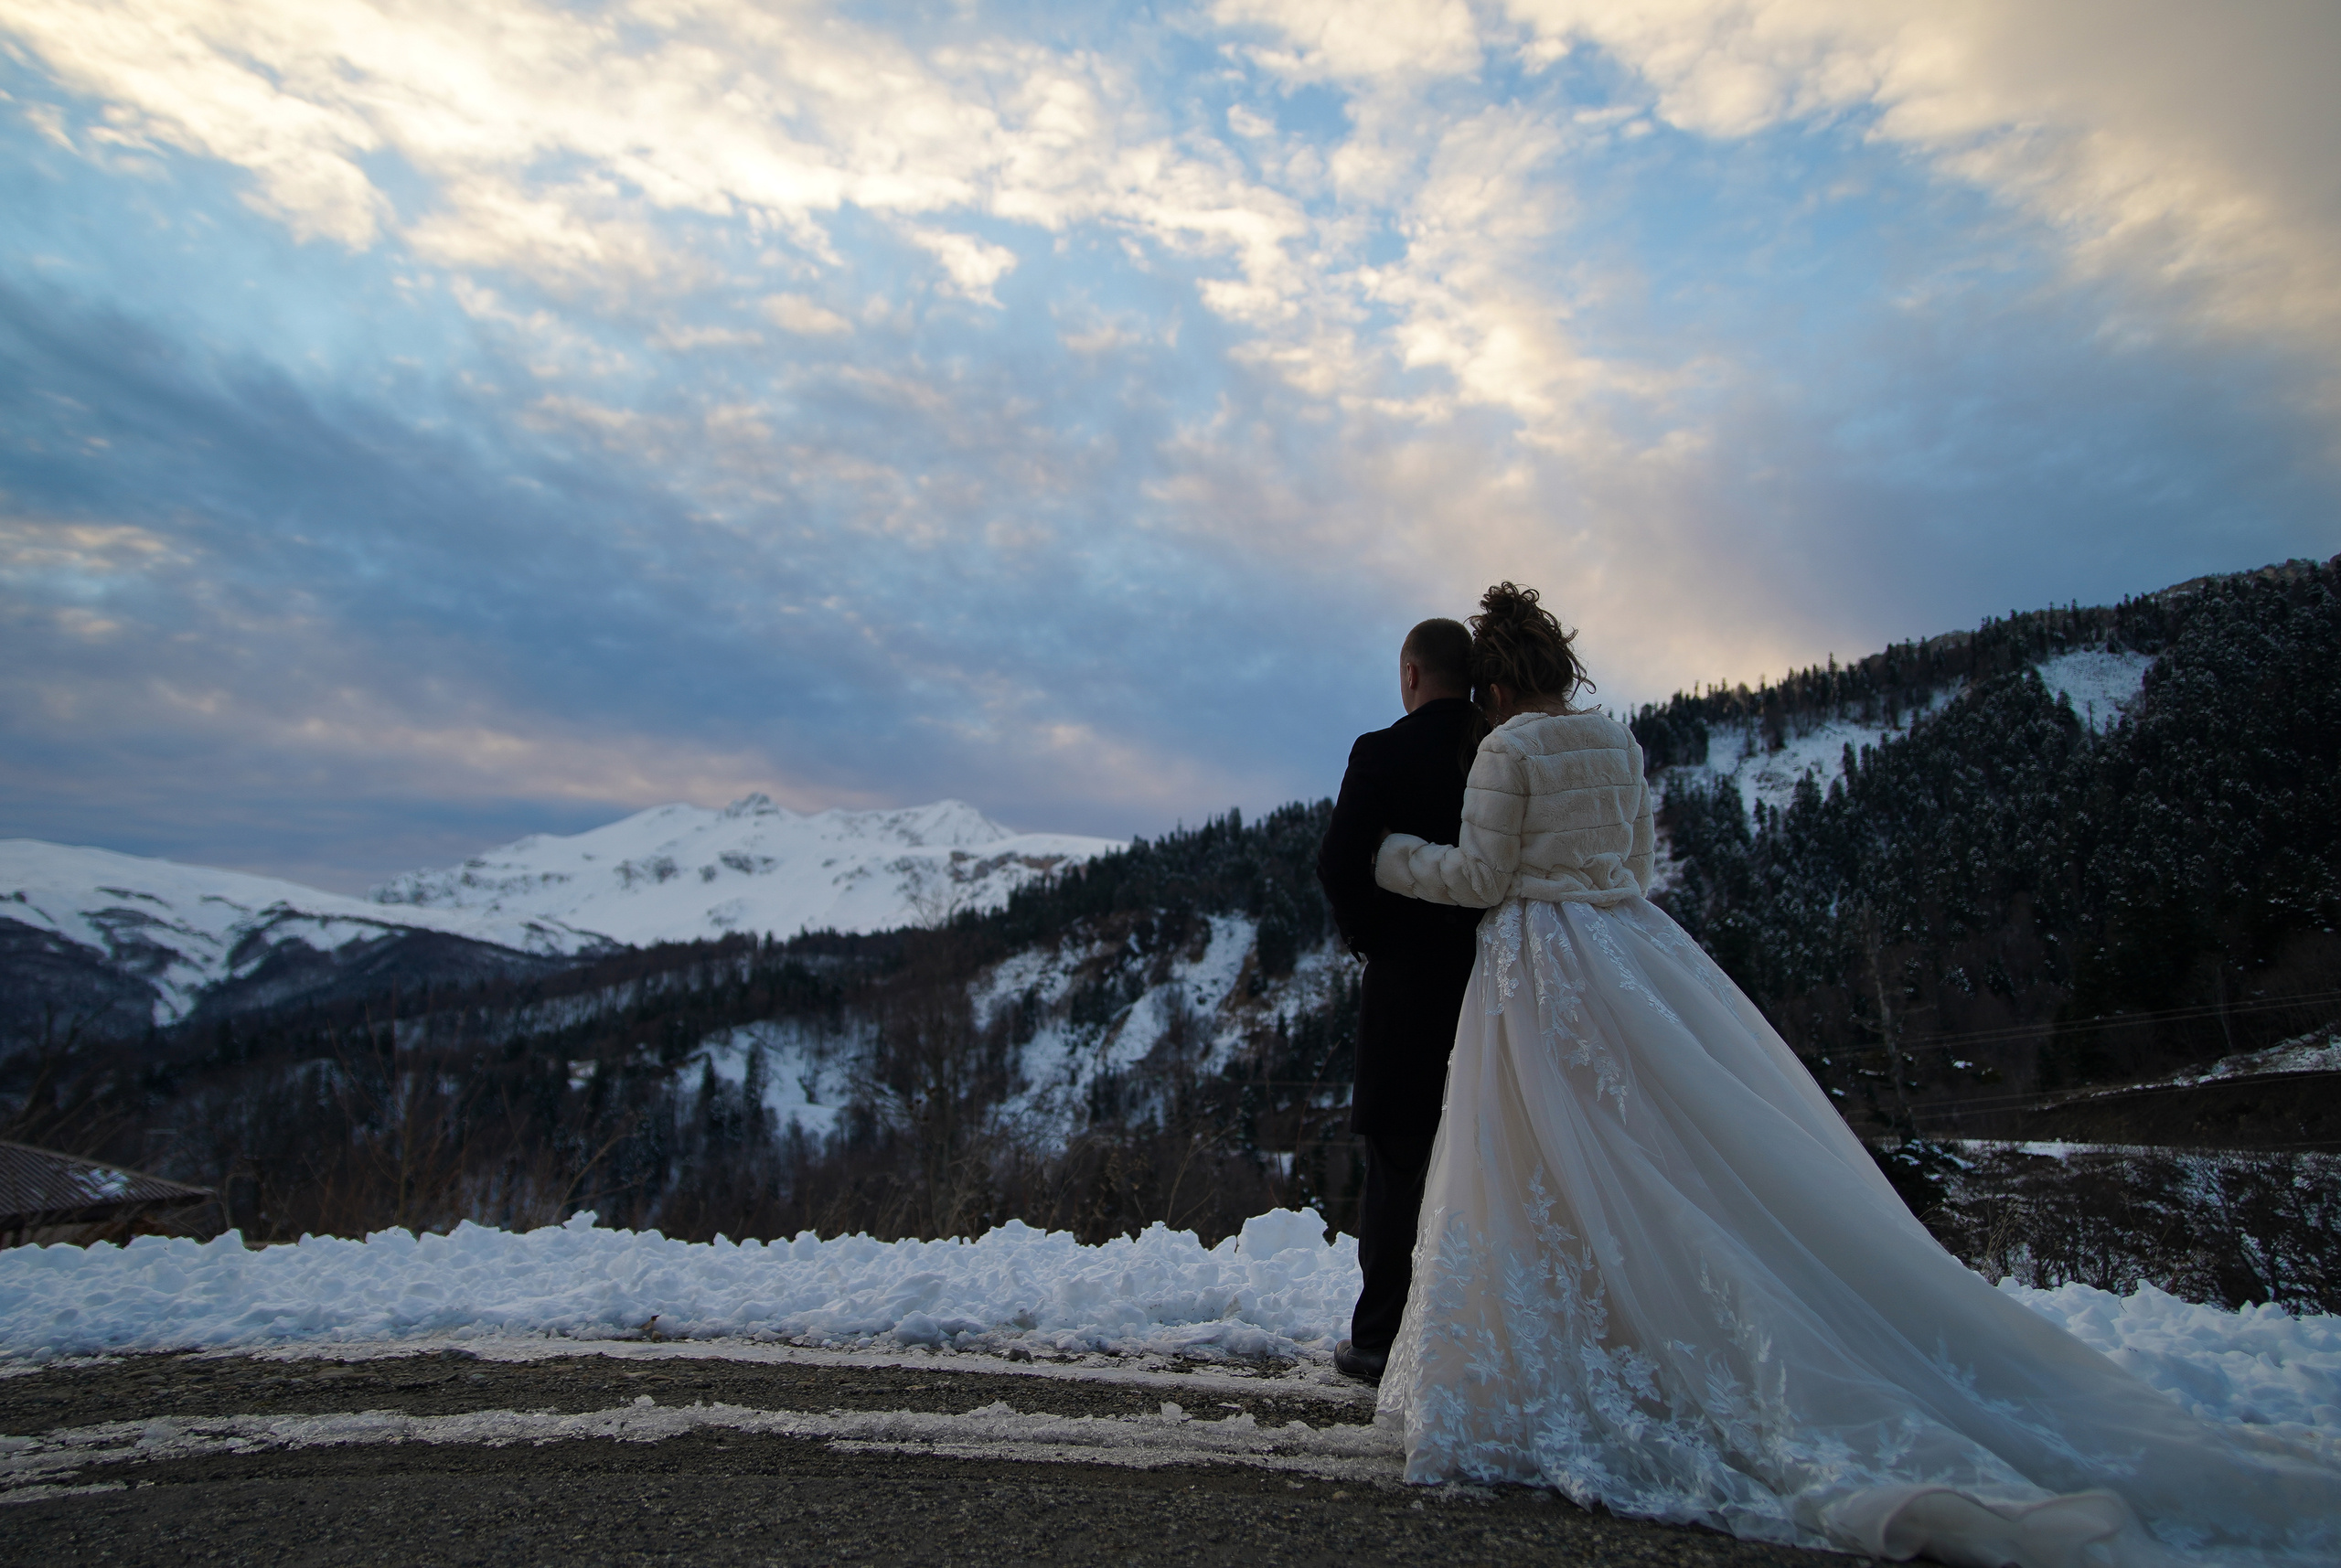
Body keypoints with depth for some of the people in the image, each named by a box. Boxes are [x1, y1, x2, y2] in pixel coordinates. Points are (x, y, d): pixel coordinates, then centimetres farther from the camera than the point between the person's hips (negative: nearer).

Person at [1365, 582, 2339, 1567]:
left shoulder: (1508, 748, -8)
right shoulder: (1619, 744, 14)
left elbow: (1483, 876, -8)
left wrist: (1400, 859, 8)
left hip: (1545, 977, -7)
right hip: (1639, 951, 7)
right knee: (1725, 1166, 8)